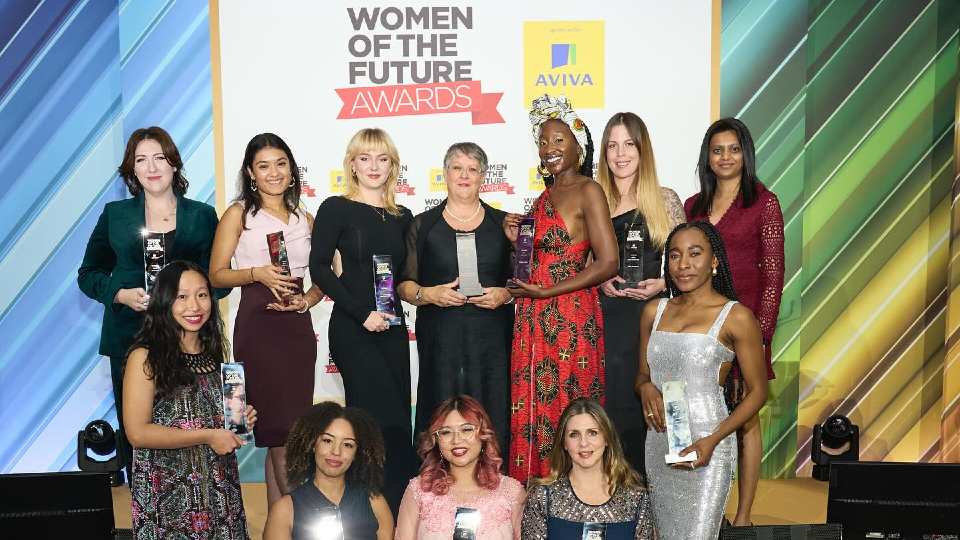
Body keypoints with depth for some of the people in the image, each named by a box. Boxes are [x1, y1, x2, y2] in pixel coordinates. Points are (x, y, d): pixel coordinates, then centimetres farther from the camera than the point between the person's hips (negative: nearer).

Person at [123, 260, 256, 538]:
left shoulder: (214, 349, 5)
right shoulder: (145, 357, -13)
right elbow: (137, 433, -17)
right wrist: (207, 436, -17)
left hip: (219, 483, 5)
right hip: (169, 491, -5)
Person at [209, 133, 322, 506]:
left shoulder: (305, 219, 13)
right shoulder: (239, 214, 2)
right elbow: (217, 275, 0)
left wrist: (309, 300, -1)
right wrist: (257, 273, -15)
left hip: (298, 327, 4)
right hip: (258, 325, -4)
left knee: (285, 434, 7)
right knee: (280, 432, -6)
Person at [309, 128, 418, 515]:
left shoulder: (402, 217, 12)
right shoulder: (336, 208, -2)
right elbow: (320, 268, -9)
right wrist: (362, 313, -16)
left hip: (393, 329, 5)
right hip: (353, 329, -5)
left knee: (382, 420, 9)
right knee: (391, 421, -9)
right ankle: (397, 508, 3)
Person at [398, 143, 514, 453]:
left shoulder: (502, 224, 13)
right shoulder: (423, 225, 11)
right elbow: (404, 285, 9)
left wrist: (505, 295, -6)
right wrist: (427, 294, -10)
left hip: (491, 337, 1)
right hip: (440, 337, 0)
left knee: (491, 419, -4)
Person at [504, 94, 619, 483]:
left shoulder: (587, 191, -7)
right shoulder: (545, 196, 17)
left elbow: (608, 263, -14)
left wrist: (546, 292, -15)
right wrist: (518, 240, 3)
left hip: (571, 318, -7)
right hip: (535, 320, 7)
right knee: (531, 415, 9)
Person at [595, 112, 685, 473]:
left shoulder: (666, 200, 6)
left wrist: (660, 284, -9)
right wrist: (600, 280, -7)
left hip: (651, 314, 0)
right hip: (605, 315, 1)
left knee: (645, 402, 2)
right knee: (609, 402, 2)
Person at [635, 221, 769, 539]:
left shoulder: (736, 317, -8)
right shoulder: (654, 311, 8)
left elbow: (758, 391, -4)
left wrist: (713, 439, -16)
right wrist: (645, 388, -8)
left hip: (706, 443, -5)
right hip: (659, 441, 5)